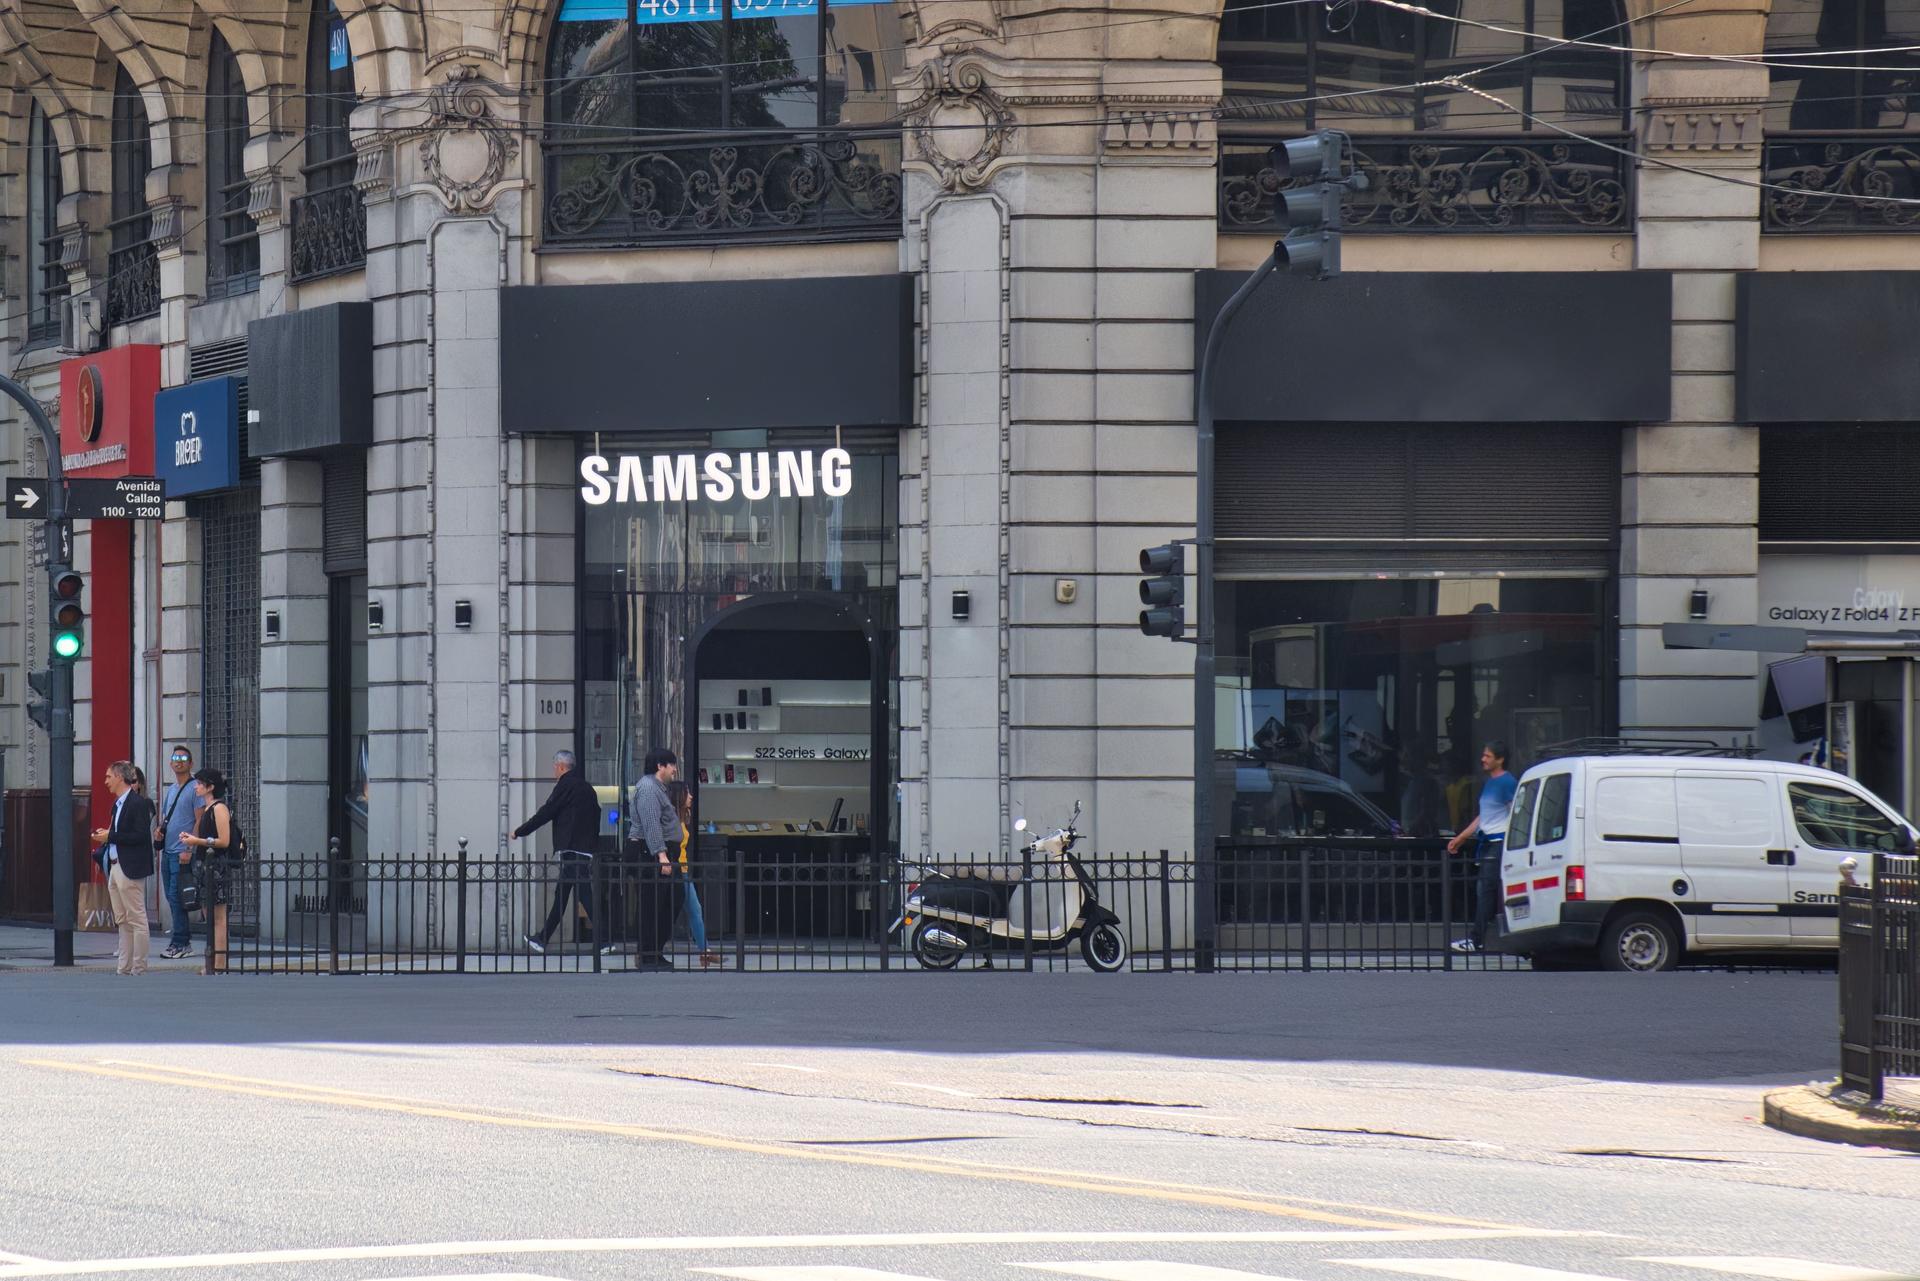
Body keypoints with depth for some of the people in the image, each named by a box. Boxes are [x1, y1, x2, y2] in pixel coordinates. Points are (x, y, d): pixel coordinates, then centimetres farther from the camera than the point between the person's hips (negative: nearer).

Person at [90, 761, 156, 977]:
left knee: (137, 919, -5)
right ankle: (124, 967, 14)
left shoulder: (138, 803, -13)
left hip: (130, 869, -10)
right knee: (122, 920, 11)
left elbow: (140, 836, -19)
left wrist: (110, 836, -16)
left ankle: (139, 968, -2)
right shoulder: (118, 803, 15)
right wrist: (105, 836, 4)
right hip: (116, 867, 10)